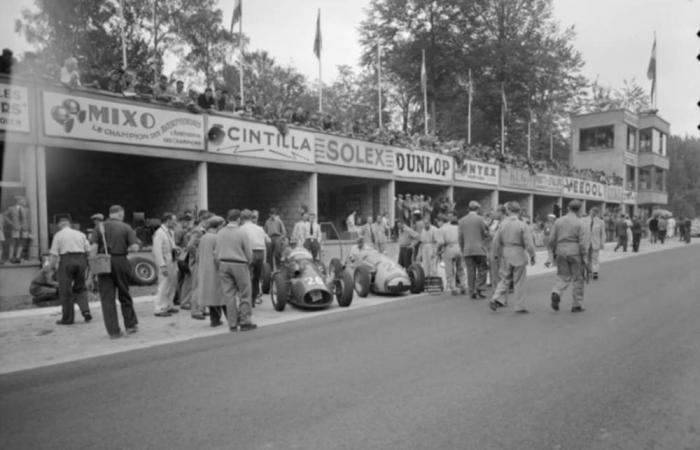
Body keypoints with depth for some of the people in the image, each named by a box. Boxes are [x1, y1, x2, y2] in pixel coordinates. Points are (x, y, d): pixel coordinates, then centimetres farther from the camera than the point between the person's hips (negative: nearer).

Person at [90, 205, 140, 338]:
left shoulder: (100, 227, 3)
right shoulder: (126, 228, 0)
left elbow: (93, 248, -5)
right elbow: (134, 247, -9)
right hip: (121, 261, 0)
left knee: (107, 298, 6)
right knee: (124, 295, 15)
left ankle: (113, 331, 8)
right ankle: (130, 325, 23)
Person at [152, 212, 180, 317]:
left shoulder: (170, 232, 14)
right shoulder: (159, 233, -15)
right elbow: (157, 251, -20)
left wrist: (176, 248, 6)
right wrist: (163, 266, -24)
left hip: (173, 262, 10)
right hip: (165, 263, -10)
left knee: (172, 285, 16)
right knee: (164, 286, -5)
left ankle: (168, 306, 29)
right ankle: (159, 309, 3)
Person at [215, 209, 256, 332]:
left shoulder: (220, 233, 3)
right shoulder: (241, 233, -11)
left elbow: (216, 251, 4)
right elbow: (248, 252, -7)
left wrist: (220, 263, 15)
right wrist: (248, 262, 11)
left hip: (223, 264, 5)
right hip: (239, 264, -5)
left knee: (229, 295, 9)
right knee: (244, 295, 6)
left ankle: (233, 324, 13)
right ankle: (245, 322, 7)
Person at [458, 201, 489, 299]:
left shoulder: (462, 220, 7)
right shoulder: (480, 219, -5)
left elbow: (460, 237, 8)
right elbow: (486, 233, -1)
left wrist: (462, 250, 15)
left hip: (467, 250, 3)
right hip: (479, 249, -3)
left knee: (470, 272, 6)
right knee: (482, 270, 6)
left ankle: (472, 291, 6)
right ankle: (479, 289, -3)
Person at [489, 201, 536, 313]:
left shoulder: (502, 224, -1)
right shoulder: (523, 225, -10)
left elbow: (496, 241, 3)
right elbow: (529, 243, -10)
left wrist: (496, 254, 15)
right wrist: (532, 256, 2)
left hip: (505, 255, 3)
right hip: (519, 255, -3)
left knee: (504, 279, 14)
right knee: (519, 282, 6)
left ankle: (496, 299, -2)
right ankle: (520, 307, 13)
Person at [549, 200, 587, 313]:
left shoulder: (558, 221, 3)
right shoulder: (579, 223, -8)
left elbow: (553, 239, 5)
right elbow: (582, 242, -9)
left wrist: (554, 252, 15)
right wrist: (584, 257, -2)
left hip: (561, 253, 3)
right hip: (575, 253, -3)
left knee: (563, 277, 13)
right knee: (577, 279, 8)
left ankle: (556, 293, -14)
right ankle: (577, 305, 14)